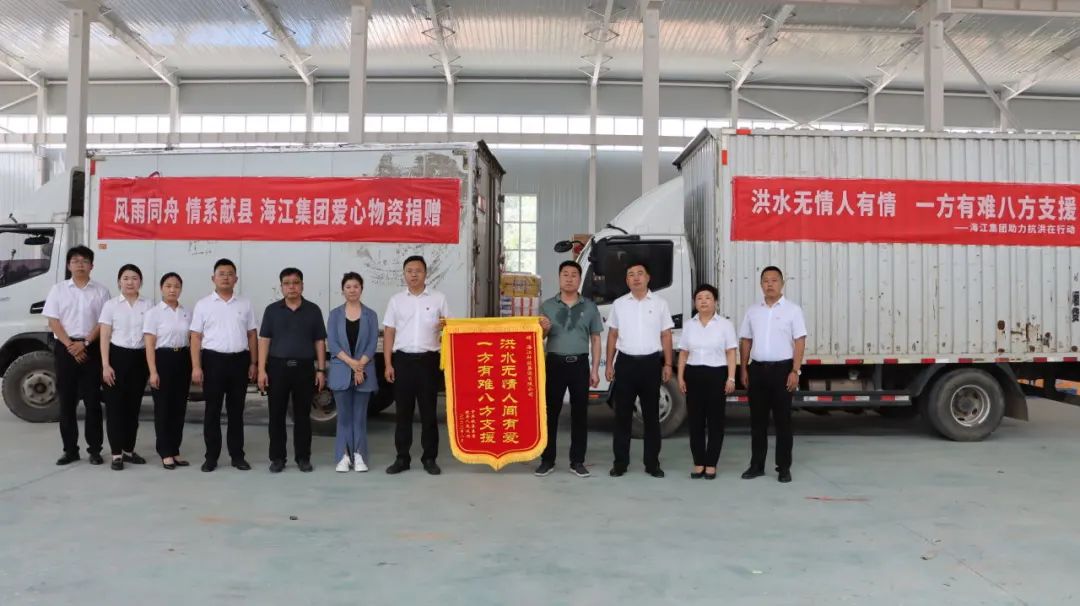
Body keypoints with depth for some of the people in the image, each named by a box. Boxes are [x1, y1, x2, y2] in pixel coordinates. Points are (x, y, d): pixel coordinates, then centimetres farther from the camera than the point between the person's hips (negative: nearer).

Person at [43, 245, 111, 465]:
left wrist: (84, 343, -12)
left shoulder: (100, 291, 6)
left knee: (92, 400, 0)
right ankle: (70, 449, 11)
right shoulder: (58, 289, 7)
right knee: (66, 400, 4)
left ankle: (95, 449, 5)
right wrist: (70, 346, -10)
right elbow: (53, 321, 1)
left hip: (91, 348, -1)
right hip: (65, 348, 1)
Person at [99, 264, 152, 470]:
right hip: (117, 356, -2)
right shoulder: (111, 305, 1)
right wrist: (105, 365, -11)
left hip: (140, 358, 2)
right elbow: (104, 337, -3)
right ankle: (116, 454, 7)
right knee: (115, 405, 0)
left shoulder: (147, 306, 6)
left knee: (134, 406, 9)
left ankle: (128, 450, 21)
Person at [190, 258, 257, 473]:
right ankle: (211, 456, 13)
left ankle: (237, 455, 16)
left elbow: (251, 335, 10)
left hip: (239, 360, 2)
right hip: (213, 360, -2)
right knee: (212, 411, 4)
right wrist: (196, 367, -8)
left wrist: (253, 363, 4)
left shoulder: (244, 304, 8)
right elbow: (196, 337, -1)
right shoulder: (203, 304, 2)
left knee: (236, 410, 8)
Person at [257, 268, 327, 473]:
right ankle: (277, 458, 14)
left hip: (305, 368, 0)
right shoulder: (272, 310, 5)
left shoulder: (313, 310, 6)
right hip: (277, 367, 0)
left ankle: (303, 457, 15)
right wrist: (261, 370, -5)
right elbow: (264, 341, 3)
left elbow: (320, 342, 6)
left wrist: (321, 370, -1)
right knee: (277, 415, 4)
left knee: (302, 415, 6)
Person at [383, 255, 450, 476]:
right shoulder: (396, 300, 8)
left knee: (428, 411, 3)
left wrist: (445, 326, -17)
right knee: (403, 411, 6)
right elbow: (388, 333, 7)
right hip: (403, 360, 1)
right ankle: (402, 458, 14)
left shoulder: (438, 298, 5)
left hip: (428, 360, -1)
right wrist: (388, 364, 1)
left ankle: (429, 458, 12)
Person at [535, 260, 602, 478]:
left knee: (580, 413, 4)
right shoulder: (547, 306, 8)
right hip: (555, 363, 0)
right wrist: (543, 329, -12)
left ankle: (577, 461, 13)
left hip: (580, 364, 0)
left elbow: (595, 340, 7)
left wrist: (595, 369, 1)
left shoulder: (589, 307, 7)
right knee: (550, 412, 2)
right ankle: (547, 460, 11)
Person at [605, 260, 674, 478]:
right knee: (622, 414, 3)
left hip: (651, 363, 0)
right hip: (625, 362, 1)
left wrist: (667, 365, -2)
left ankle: (652, 462, 14)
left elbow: (666, 336, 5)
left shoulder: (660, 303, 4)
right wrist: (609, 364, 3)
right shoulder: (619, 304, 7)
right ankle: (620, 462, 11)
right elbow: (612, 335, 9)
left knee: (651, 414, 5)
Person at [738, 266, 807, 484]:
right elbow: (745, 341, 13)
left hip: (782, 368, -3)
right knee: (757, 419, 8)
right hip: (757, 369, 4)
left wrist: (795, 371, -13)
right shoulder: (752, 311, 10)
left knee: (783, 420, 2)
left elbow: (800, 342, -6)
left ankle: (784, 467, 11)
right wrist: (744, 369, 6)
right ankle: (757, 465, 17)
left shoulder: (793, 310, -1)